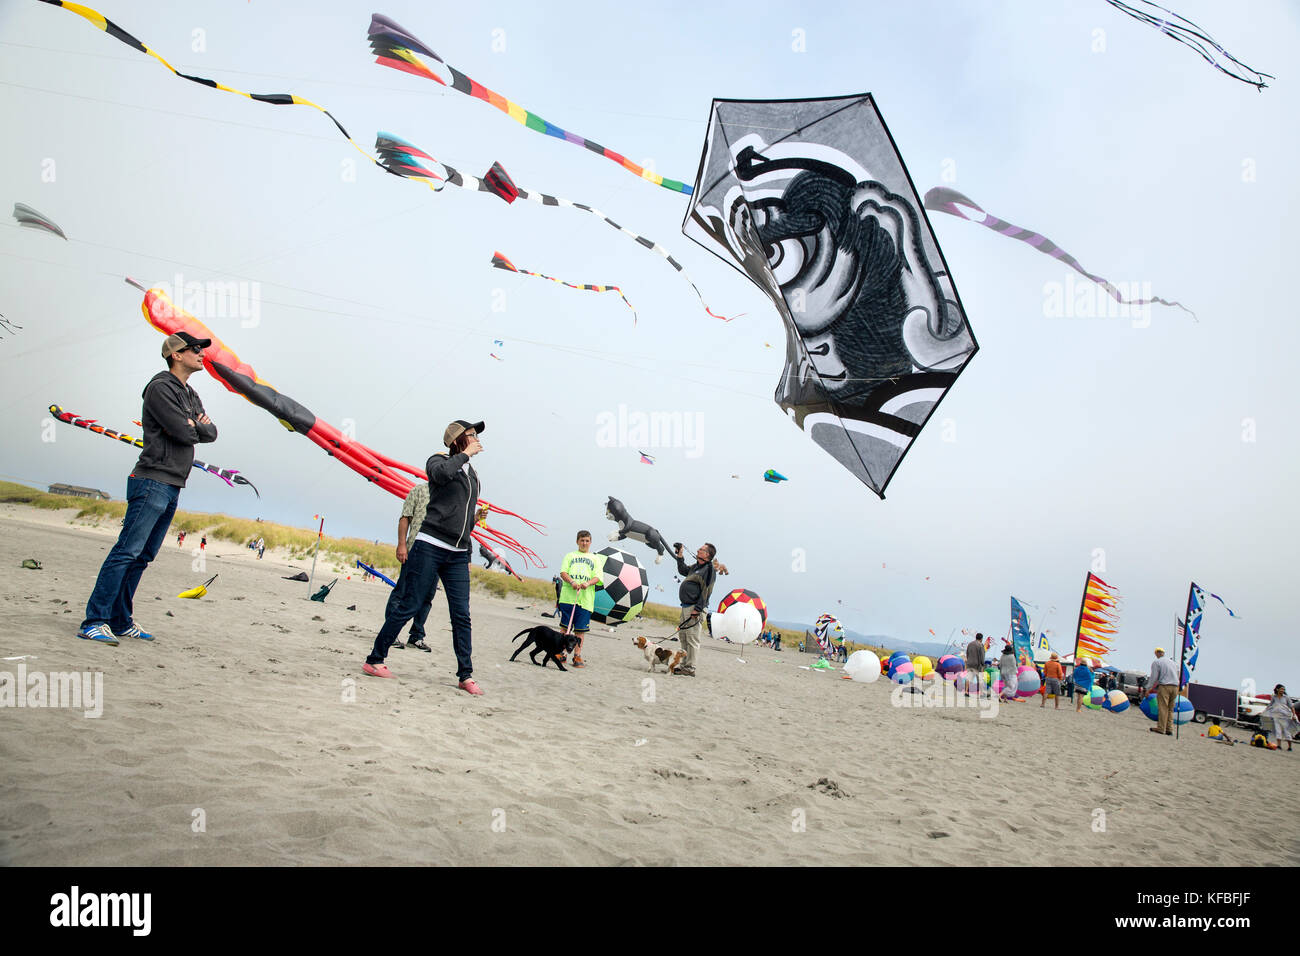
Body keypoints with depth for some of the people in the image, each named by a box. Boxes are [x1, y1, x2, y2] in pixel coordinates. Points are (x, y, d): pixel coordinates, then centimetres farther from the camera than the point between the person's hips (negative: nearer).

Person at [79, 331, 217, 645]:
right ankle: (94, 621, -10)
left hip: (173, 487, 9)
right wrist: (199, 427, 4)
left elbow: (211, 433, 14)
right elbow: (183, 432, -16)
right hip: (152, 481, -9)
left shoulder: (190, 395, 21)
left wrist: (197, 425, -5)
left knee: (143, 556, 10)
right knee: (127, 552, -12)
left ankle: (121, 621, 15)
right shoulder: (160, 388, -7)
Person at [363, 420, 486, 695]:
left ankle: (466, 675, 5)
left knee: (462, 615, 1)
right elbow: (441, 473, -24)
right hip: (430, 546, -6)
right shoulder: (438, 460, 2)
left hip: (458, 554, 6)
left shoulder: (472, 473, 20)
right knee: (409, 605, -5)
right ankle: (374, 660, 7)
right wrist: (465, 454, -11)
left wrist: (476, 517, 8)